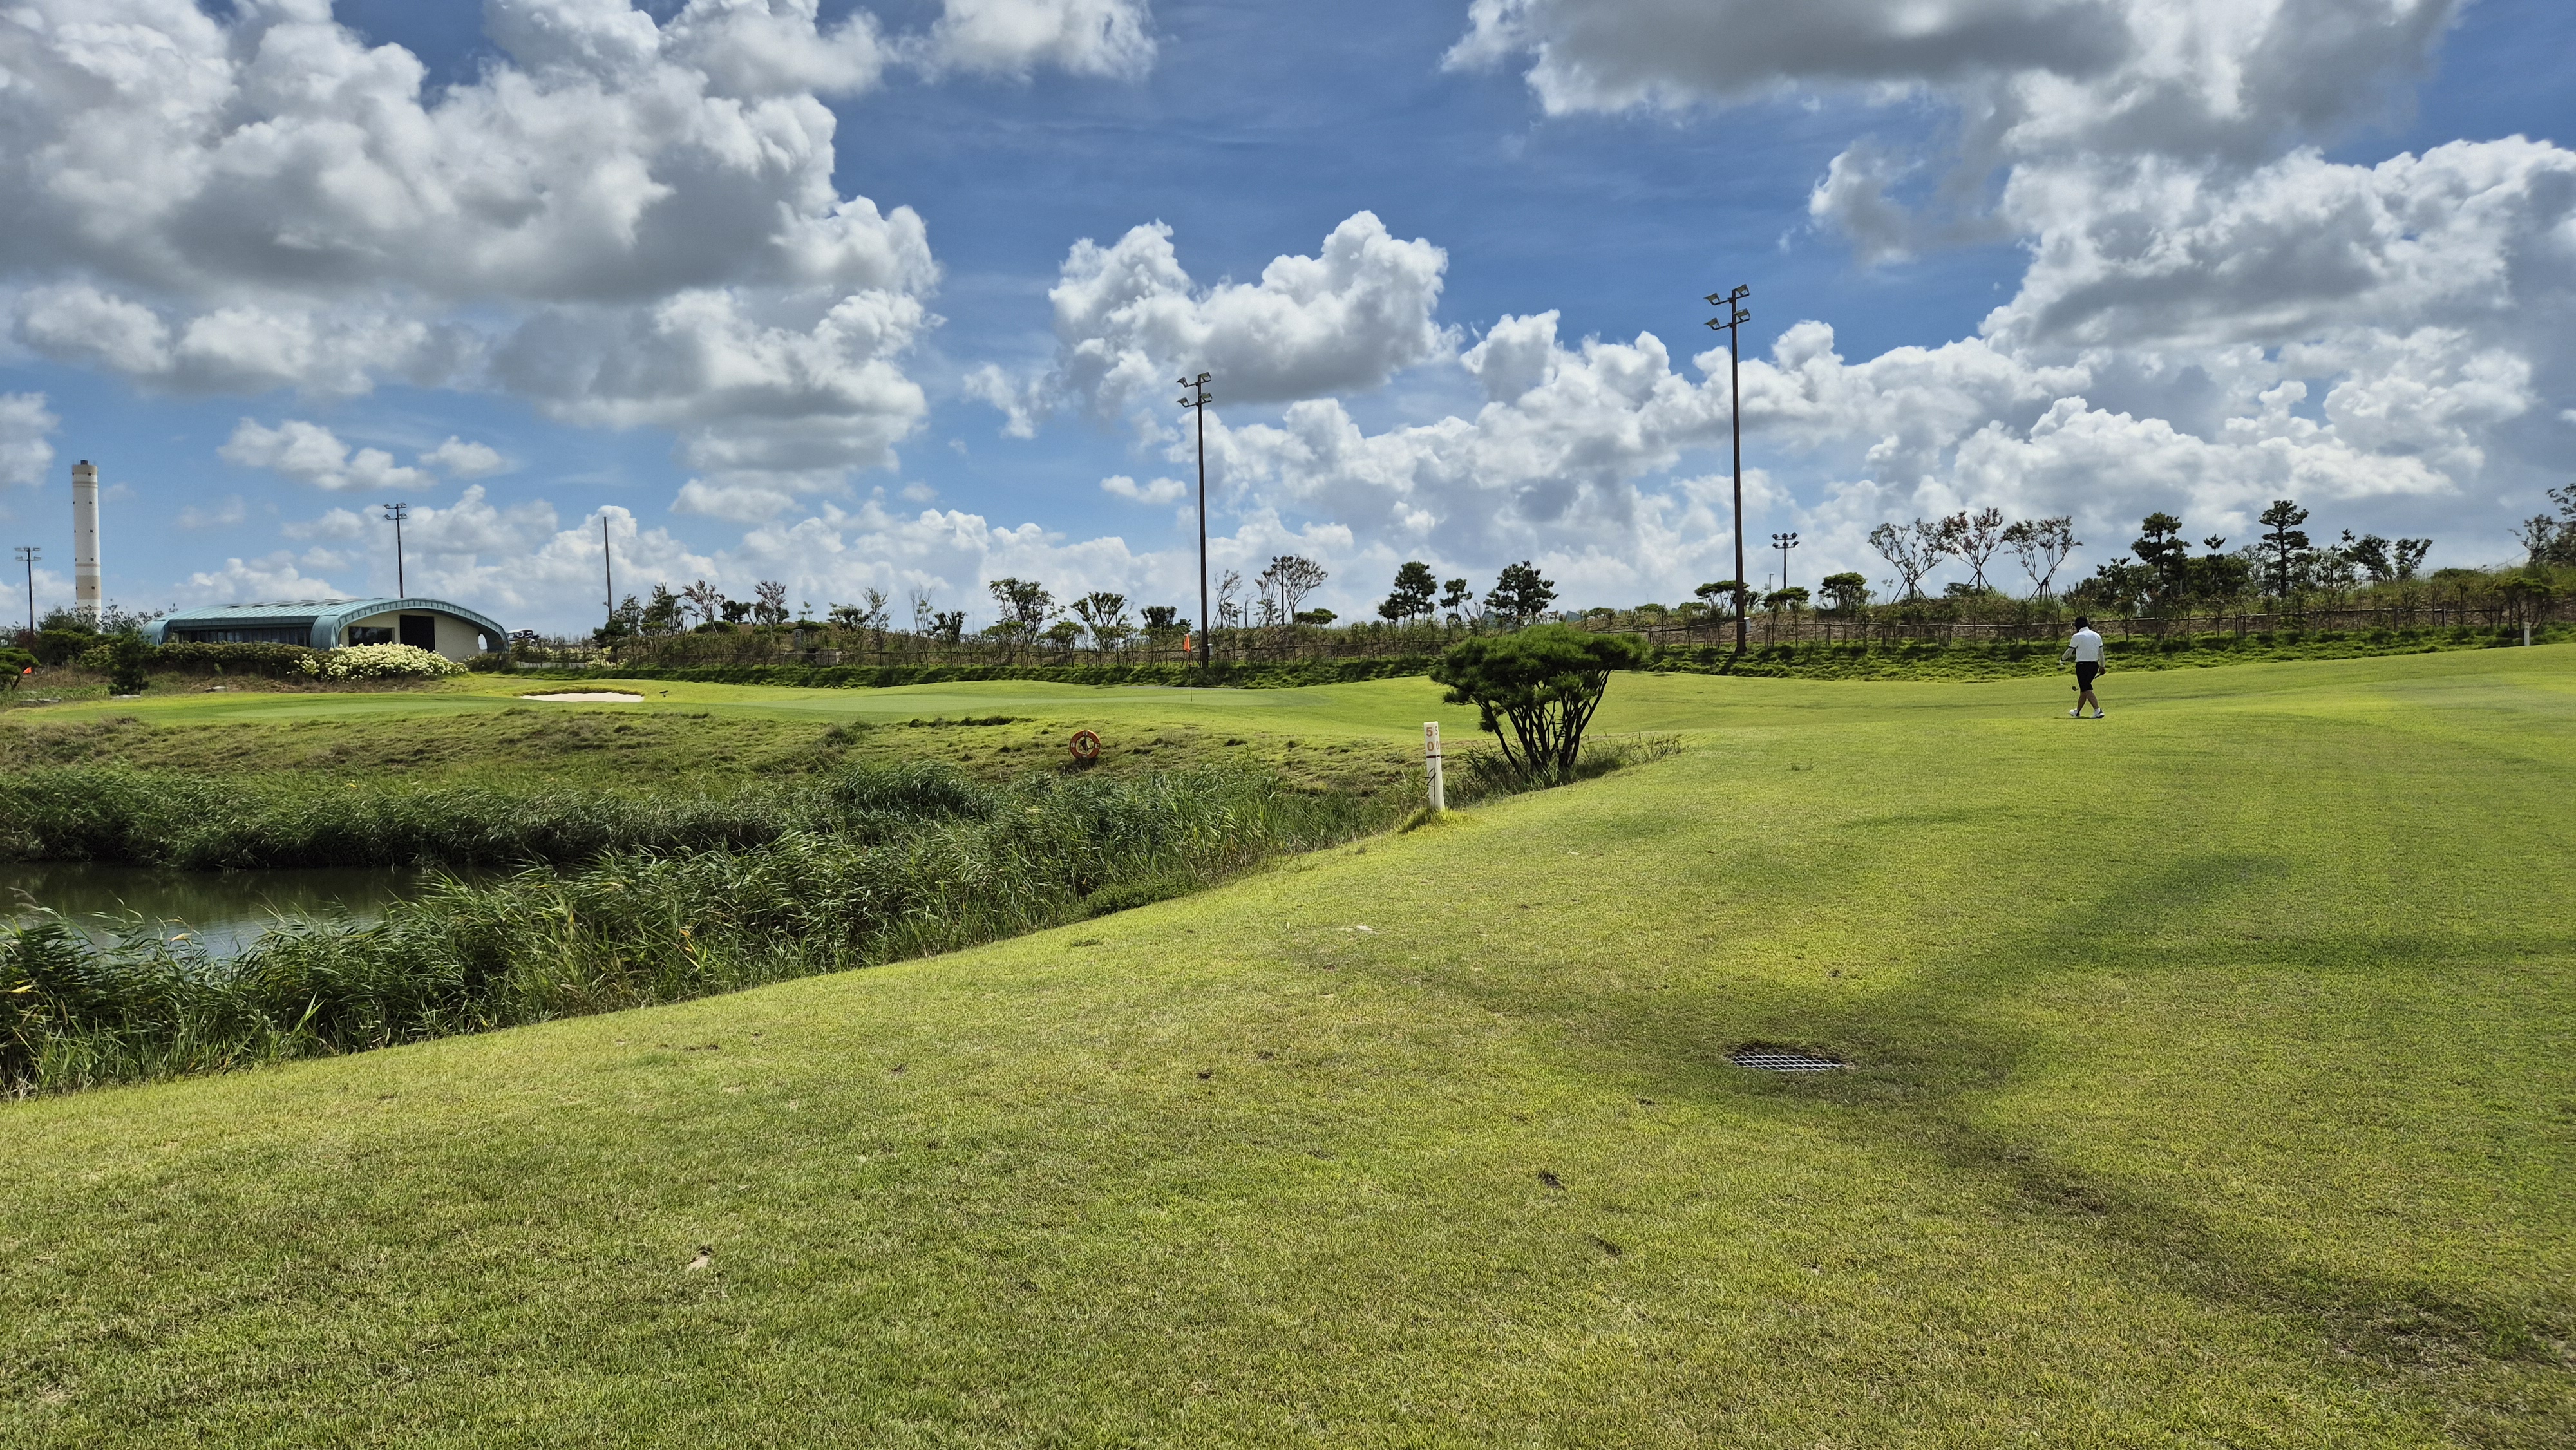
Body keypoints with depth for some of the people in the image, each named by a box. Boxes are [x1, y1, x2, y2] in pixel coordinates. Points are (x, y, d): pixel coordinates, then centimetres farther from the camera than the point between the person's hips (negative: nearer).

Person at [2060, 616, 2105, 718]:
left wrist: (2062, 660, 17)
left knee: (2087, 690, -8)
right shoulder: (2097, 636, 8)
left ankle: (2098, 710, -22)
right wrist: (2102, 666, 19)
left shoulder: (2077, 636, -9)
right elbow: (2101, 652, 11)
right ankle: (2077, 711, 29)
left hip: (2082, 665, -7)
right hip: (2094, 665, 7)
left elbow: (2069, 652, -1)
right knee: (2084, 689, 18)